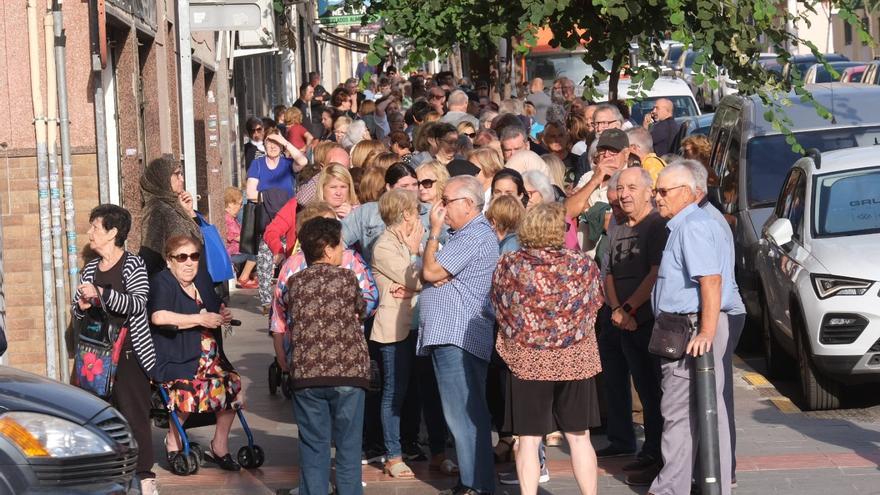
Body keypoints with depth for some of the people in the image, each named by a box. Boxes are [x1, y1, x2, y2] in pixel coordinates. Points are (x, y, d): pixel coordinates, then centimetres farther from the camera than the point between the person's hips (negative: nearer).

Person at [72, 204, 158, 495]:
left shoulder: (133, 265, -2)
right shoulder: (91, 269, 17)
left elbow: (137, 303, -16)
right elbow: (77, 310, 24)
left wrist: (101, 294, -25)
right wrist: (81, 306, 0)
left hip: (128, 351, -6)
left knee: (134, 411, -8)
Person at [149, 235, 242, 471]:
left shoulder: (201, 286, 20)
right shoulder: (162, 283, -6)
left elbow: (214, 313, 40)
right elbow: (159, 317, -25)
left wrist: (223, 316, 14)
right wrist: (200, 320, -20)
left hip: (209, 357, 8)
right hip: (175, 359, -8)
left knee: (231, 384, -14)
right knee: (191, 386, -33)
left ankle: (220, 446, 2)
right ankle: (173, 442, -10)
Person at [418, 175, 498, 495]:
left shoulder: (474, 237, -13)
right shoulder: (465, 234, 22)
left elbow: (430, 271, -14)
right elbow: (433, 275, 20)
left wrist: (435, 231, -3)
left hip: (457, 337, -11)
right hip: (449, 335, 11)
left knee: (462, 415, -11)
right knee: (465, 414, 13)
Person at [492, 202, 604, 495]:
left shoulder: (508, 265, -7)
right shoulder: (582, 265, -6)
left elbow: (499, 310, 4)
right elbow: (595, 307, 6)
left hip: (527, 362, -1)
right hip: (576, 361, 1)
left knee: (528, 440, 5)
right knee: (579, 437, 11)